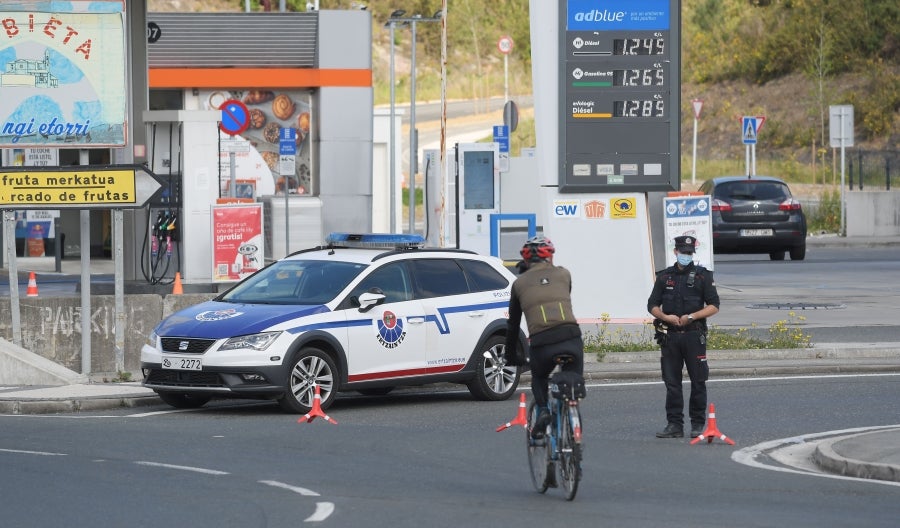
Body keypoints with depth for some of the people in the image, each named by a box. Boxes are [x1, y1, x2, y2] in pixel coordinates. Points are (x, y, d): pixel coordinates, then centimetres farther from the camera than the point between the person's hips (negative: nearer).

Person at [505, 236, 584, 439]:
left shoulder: (520, 283, 18)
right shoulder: (563, 274, 18)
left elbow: (513, 324, 25)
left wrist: (511, 356, 38)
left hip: (541, 343, 0)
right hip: (571, 338, 0)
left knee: (539, 379, 29)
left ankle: (542, 411, 7)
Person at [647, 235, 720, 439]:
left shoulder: (702, 276, 3)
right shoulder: (664, 277, 11)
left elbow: (714, 306, 1)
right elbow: (652, 306, 12)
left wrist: (692, 317, -11)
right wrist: (666, 317, -7)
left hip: (694, 335, -2)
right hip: (670, 336, 3)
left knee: (698, 381, -1)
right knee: (671, 382, 3)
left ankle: (698, 425, 6)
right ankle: (674, 424, 7)